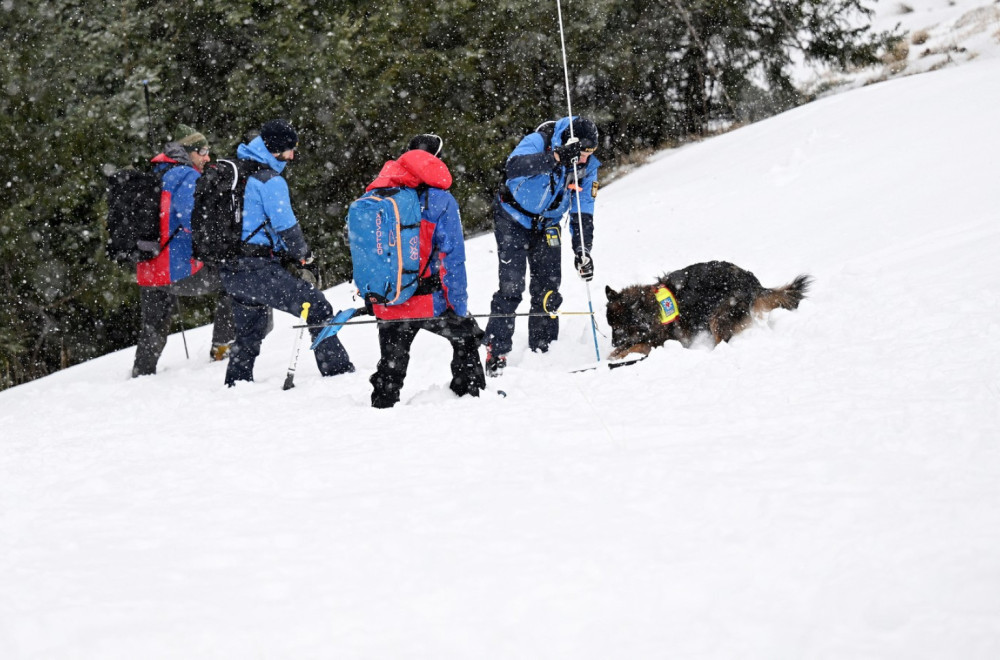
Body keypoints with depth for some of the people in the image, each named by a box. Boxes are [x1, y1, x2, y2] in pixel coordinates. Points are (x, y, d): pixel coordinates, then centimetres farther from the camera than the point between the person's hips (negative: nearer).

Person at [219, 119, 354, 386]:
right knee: (317, 307, -7)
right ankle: (337, 370, -10)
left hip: (231, 270, 9)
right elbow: (286, 225, -13)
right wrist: (305, 257, 3)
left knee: (249, 333, 23)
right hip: (258, 268, -9)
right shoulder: (270, 180, -12)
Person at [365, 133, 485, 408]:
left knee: (390, 365, 16)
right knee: (466, 337, 22)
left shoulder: (376, 196, 5)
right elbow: (451, 258, -12)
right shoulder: (440, 200, -9)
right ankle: (471, 393, 26)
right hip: (430, 302, -3)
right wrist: (458, 305, -7)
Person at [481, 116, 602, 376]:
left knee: (548, 290, 0)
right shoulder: (538, 142, -25)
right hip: (513, 220, -5)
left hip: (547, 226, 5)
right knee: (511, 286, -14)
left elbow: (582, 213, -5)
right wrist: (557, 157, -54)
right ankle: (496, 352, -9)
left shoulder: (588, 166, -10)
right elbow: (514, 167, -46)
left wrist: (582, 251, -16)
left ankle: (543, 350, 12)